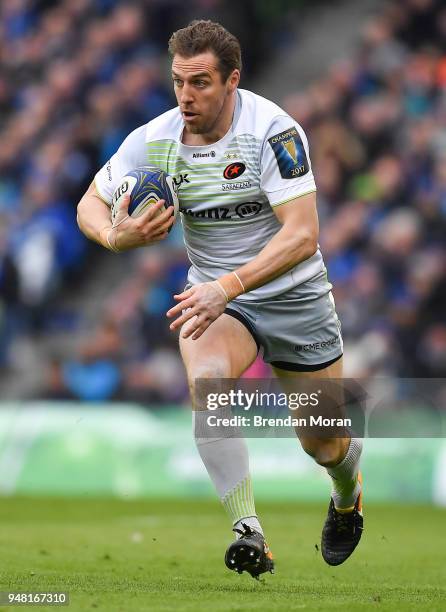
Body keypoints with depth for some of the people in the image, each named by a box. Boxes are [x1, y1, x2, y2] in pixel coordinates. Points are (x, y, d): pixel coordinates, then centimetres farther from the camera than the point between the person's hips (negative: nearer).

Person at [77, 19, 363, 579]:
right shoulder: (153, 140, -11)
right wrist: (115, 235, -23)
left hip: (294, 296, -2)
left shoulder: (273, 130, -24)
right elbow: (91, 203, 2)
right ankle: (249, 535, -31)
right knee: (206, 379, -32)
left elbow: (303, 236, -30)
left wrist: (229, 286, -41)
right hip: (213, 293, 2)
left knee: (325, 448, 7)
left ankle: (346, 497, 47)